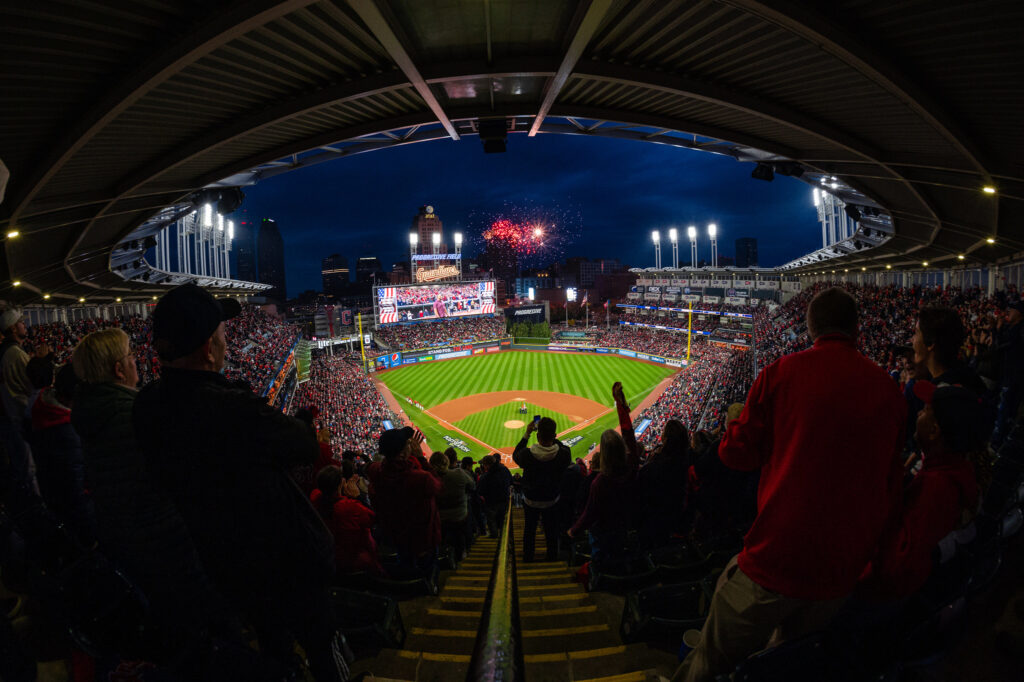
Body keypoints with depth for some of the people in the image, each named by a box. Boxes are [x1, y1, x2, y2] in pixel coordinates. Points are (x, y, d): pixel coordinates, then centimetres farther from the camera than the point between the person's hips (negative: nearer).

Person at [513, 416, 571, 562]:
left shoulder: (527, 454, -28)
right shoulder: (562, 455, -27)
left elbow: (515, 455, -4)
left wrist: (527, 434, -6)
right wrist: (550, 436, -4)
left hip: (530, 501, 0)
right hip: (552, 501, 0)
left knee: (529, 531, 21)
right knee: (551, 534, 19)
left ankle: (527, 560, 34)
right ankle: (552, 561, 31)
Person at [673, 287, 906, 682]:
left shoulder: (783, 372, -9)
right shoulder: (888, 389, 2)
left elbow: (737, 455, -2)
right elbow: (891, 483, 11)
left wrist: (736, 423, 17)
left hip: (774, 561, -4)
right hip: (844, 573, 4)